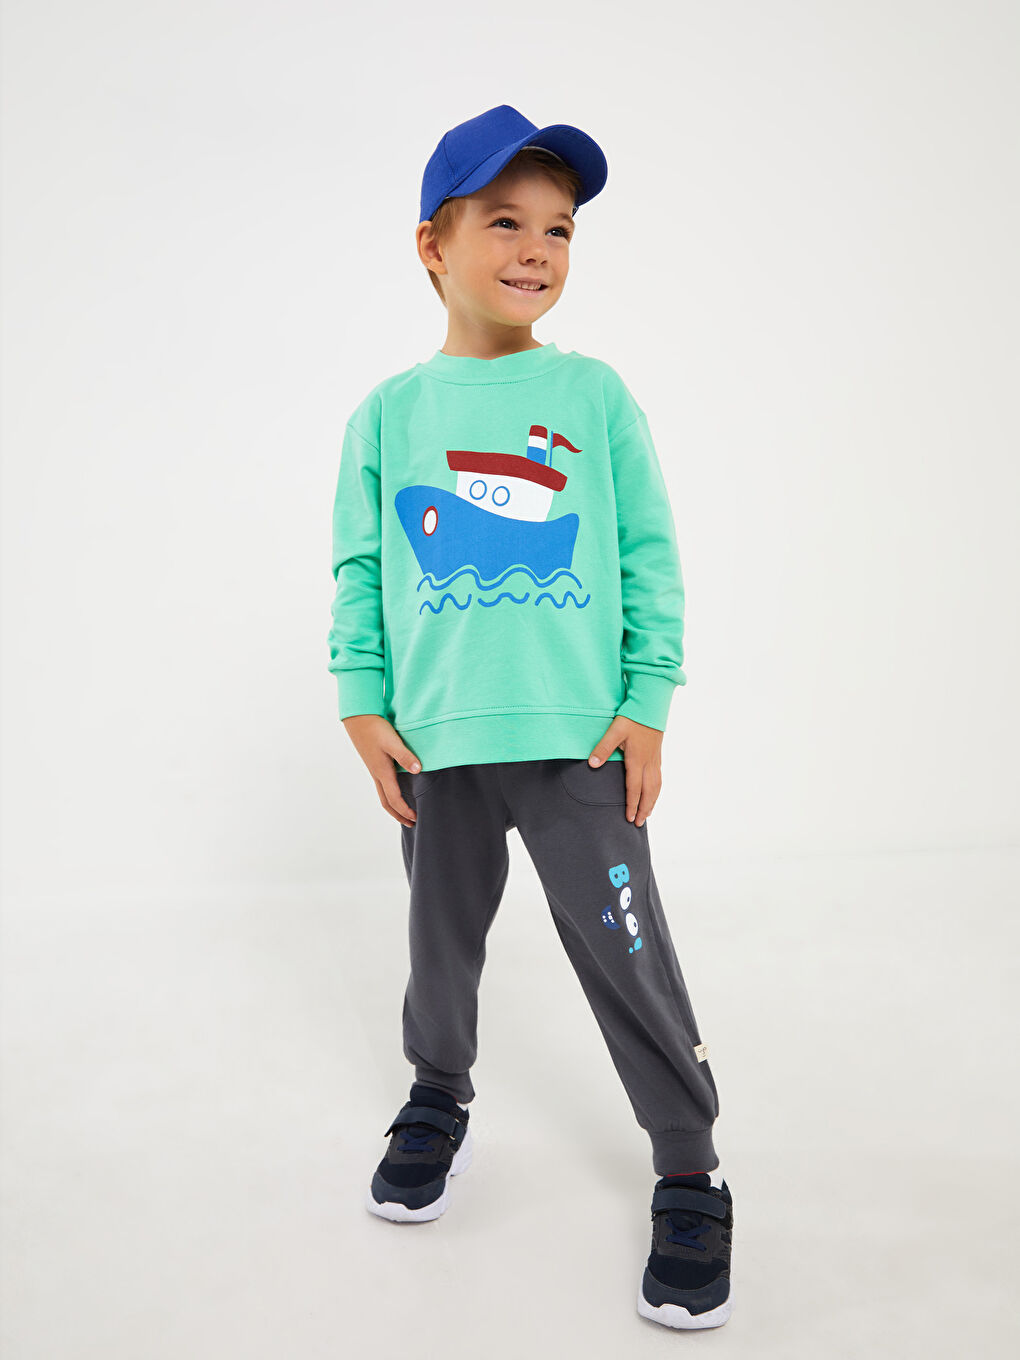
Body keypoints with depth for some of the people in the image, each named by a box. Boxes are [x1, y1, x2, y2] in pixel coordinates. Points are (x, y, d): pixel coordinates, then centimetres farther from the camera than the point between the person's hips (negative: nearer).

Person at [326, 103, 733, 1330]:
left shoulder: (594, 396, -1)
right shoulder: (387, 413, 3)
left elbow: (651, 558, 1)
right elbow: (359, 571, 7)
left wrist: (647, 704, -4)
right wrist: (363, 703, 1)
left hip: (581, 738, -2)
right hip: (436, 743, 2)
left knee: (628, 954, 3)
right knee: (442, 937, 19)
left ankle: (688, 1171, 22)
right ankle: (438, 1096, 46)